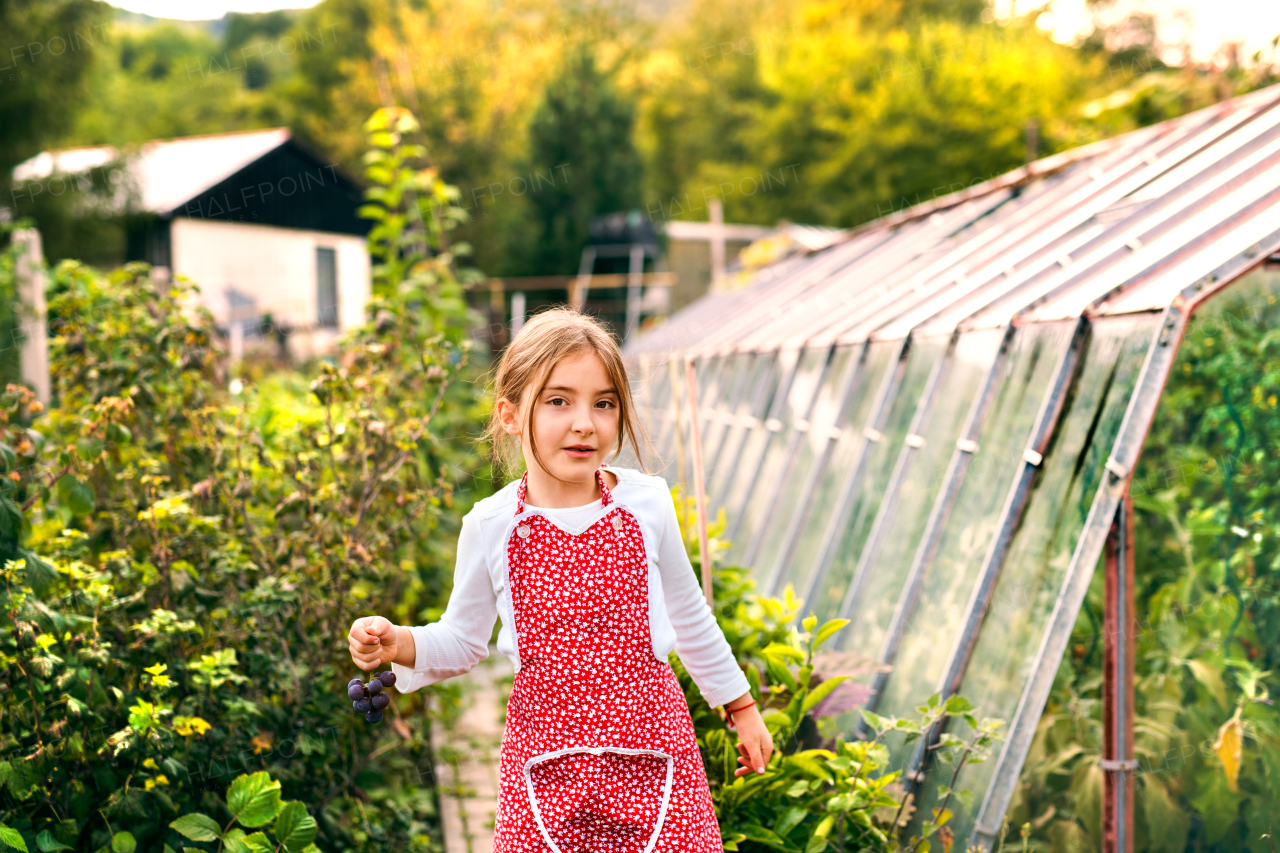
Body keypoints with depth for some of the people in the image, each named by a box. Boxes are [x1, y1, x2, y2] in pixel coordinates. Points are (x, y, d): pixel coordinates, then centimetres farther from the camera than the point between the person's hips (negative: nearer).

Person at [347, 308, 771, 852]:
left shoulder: (645, 506, -4)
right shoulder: (490, 527, -4)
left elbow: (689, 617, 11)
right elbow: (463, 640, 10)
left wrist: (741, 707, 19)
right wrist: (398, 645, -9)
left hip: (649, 746, 0)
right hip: (545, 755, 0)